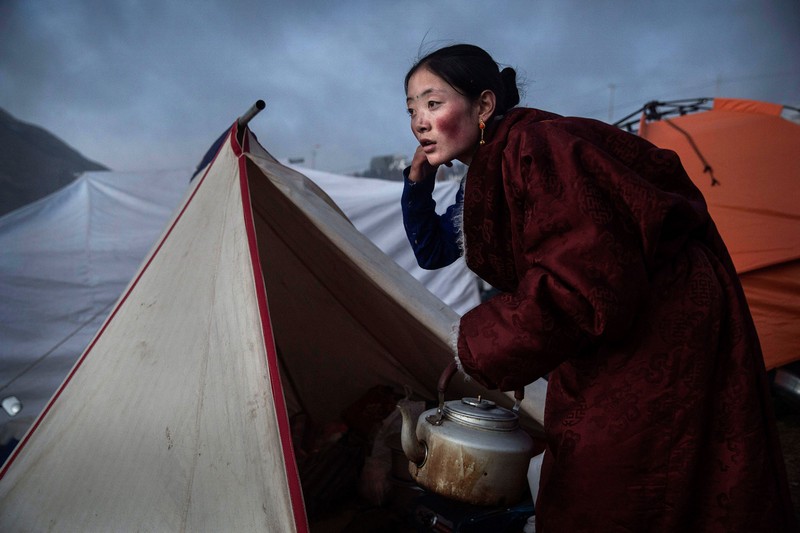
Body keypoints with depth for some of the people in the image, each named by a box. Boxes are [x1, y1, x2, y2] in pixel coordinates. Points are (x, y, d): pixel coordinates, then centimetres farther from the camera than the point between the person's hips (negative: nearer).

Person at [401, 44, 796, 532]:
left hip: (665, 330, -10)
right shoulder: (485, 172, 7)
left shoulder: (536, 147, -25)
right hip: (601, 347, 10)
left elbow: (584, 283, -31)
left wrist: (478, 346, -22)